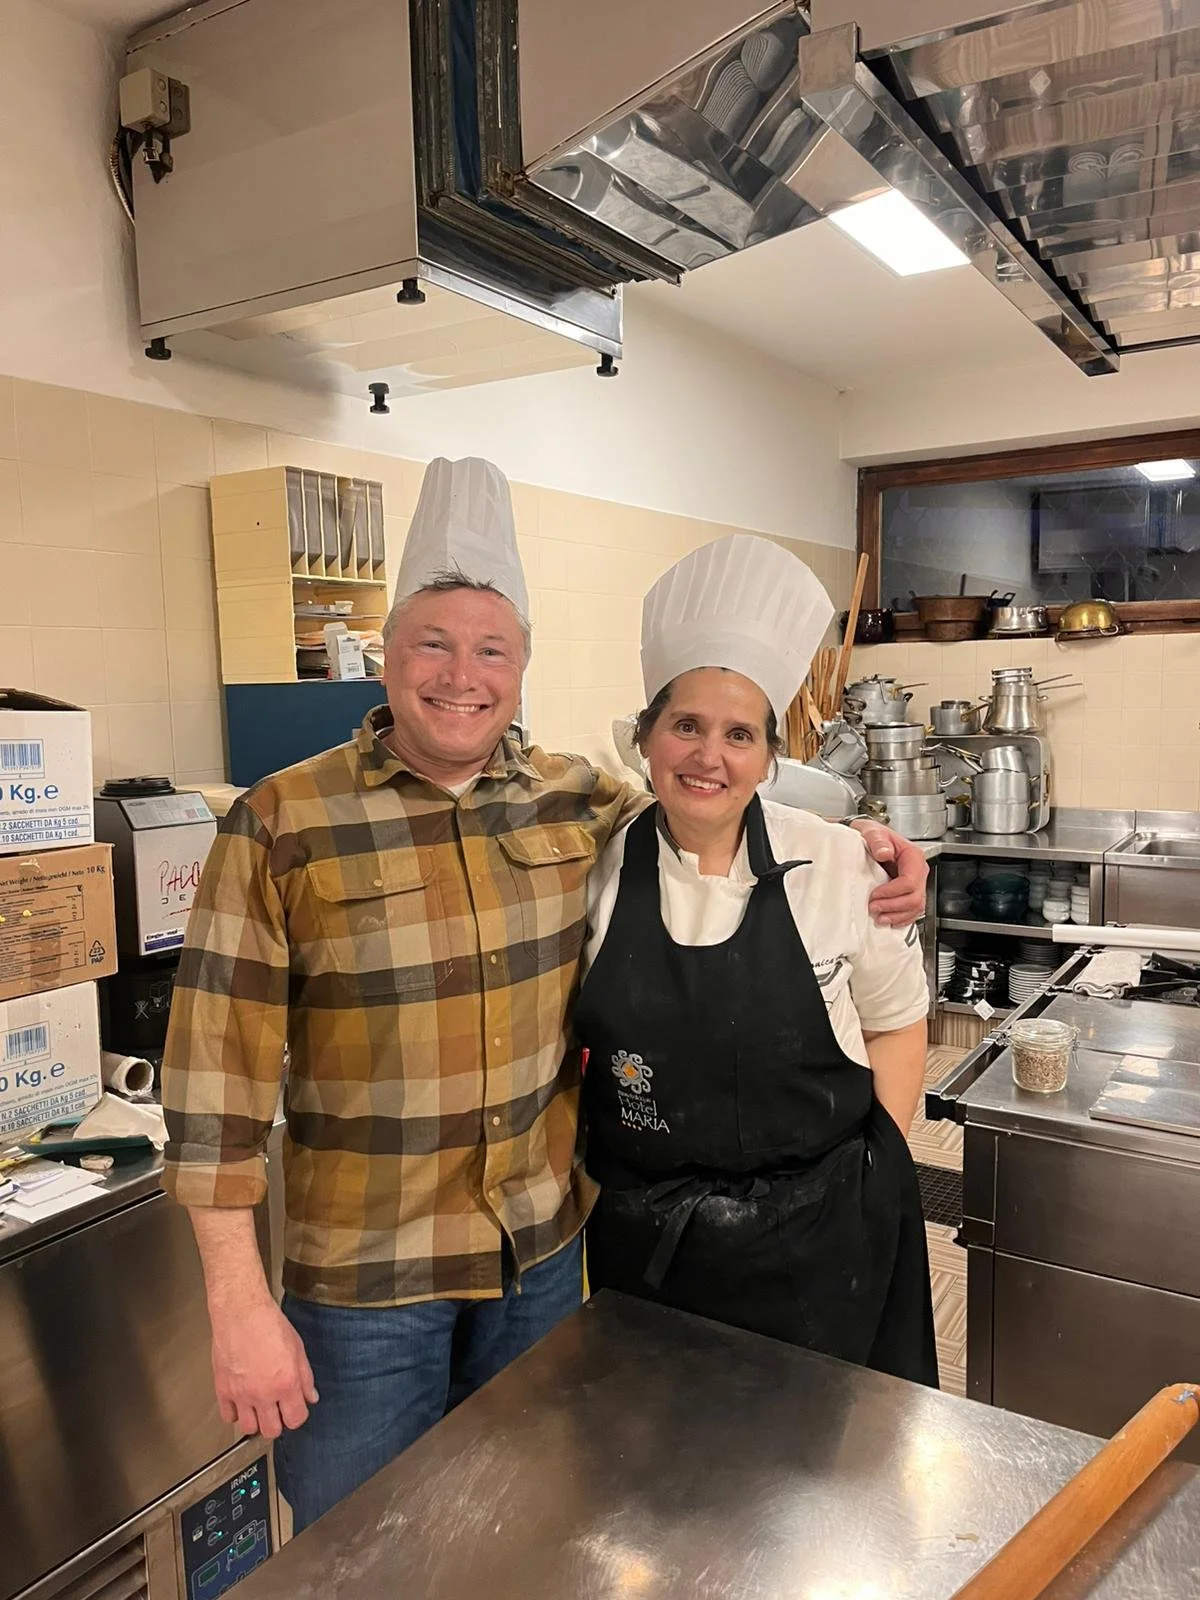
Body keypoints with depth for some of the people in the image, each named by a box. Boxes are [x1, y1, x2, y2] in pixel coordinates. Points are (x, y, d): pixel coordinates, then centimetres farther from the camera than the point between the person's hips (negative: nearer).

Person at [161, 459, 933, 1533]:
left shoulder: (579, 804, -4)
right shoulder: (282, 826, -15)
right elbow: (218, 1073, -13)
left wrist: (849, 843, -1)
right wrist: (239, 1304, -12)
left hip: (544, 1251, 4)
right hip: (365, 1281, -3)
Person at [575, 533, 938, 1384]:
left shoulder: (838, 866, -12)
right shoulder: (598, 870, -7)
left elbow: (896, 1025, 1)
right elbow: (564, 1037, 7)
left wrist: (872, 1181, -3)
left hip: (813, 1242, -1)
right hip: (635, 1240, 2)